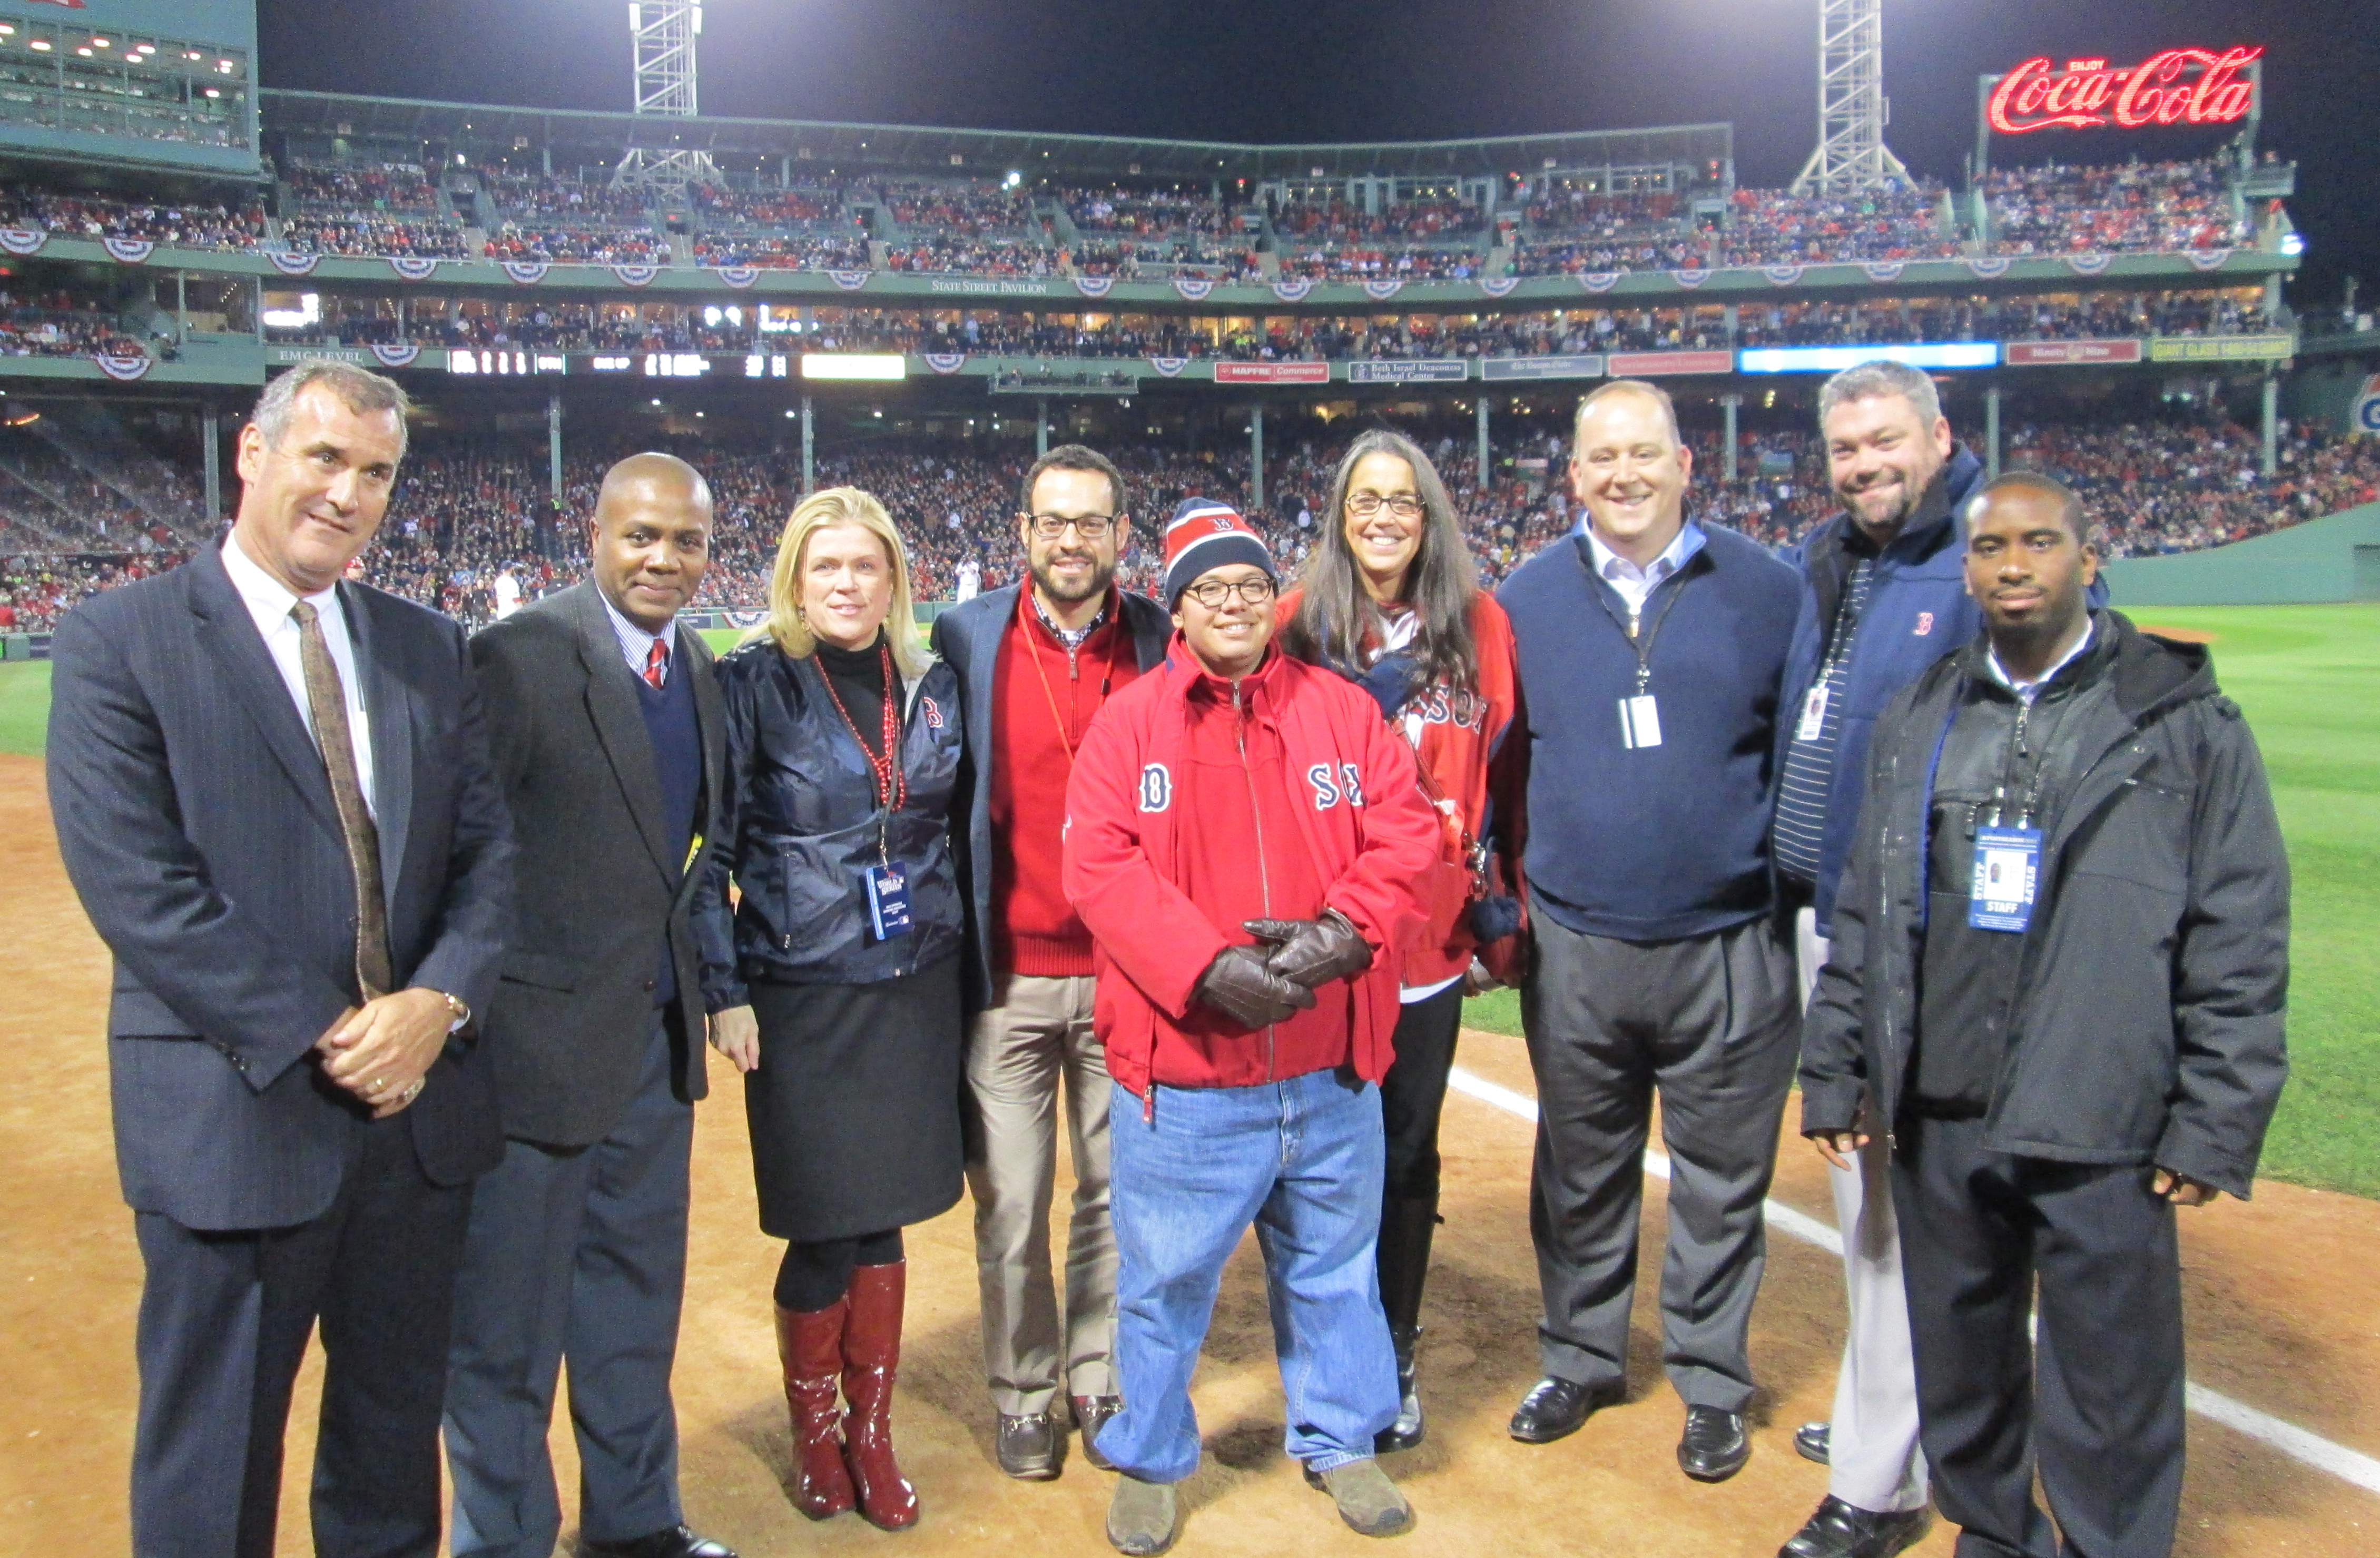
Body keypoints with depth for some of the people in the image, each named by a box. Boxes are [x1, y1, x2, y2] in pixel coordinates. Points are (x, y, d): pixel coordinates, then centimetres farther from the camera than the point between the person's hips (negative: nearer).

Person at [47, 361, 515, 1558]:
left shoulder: (429, 648, 9)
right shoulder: (117, 641, -6)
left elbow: (489, 845, 5)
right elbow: (134, 882, -14)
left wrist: (439, 1001, -12)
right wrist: (317, 1038, -16)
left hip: (422, 1102, 5)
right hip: (235, 1117, -4)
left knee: (398, 1426, 19)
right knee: (214, 1461, 11)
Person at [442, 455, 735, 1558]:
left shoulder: (697, 668, 8)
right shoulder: (519, 658, -15)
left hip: (656, 1038, 7)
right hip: (541, 1040, -7)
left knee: (636, 1306, 21)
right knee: (507, 1331, 9)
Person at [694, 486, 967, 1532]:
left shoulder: (933, 687, 7)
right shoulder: (754, 685, -6)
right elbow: (711, 851, -6)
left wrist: (955, 953, 12)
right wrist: (724, 991, -10)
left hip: (915, 990, 4)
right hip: (803, 998, -3)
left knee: (882, 1223, 10)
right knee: (824, 1236, 2)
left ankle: (872, 1435, 28)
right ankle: (815, 1437, 27)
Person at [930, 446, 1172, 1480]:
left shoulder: (1163, 643, 2)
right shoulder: (966, 638, -1)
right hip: (1007, 972, -1)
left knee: (1115, 1192, 12)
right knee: (1009, 1205, 7)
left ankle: (1099, 1382, 30)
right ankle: (1022, 1393, 26)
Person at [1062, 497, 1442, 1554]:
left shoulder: (1345, 711, 6)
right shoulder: (1128, 723, -1)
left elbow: (1404, 834, 0)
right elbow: (1099, 867, -11)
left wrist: (1342, 931, -18)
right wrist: (1209, 967, -22)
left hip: (1330, 1072, 2)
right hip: (1181, 1075, -2)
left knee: (1333, 1268, 18)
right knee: (1164, 1280, 12)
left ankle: (1339, 1439, 39)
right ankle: (1150, 1461, 33)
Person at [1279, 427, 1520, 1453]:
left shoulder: (1479, 624, 3)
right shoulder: (1301, 624, 0)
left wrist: (1504, 903, 3)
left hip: (1432, 929, 1)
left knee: (1406, 1149, 12)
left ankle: (1394, 1358, 28)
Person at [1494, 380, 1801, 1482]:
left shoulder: (1765, 590, 0)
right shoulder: (1524, 600, 4)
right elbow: (1496, 764, 10)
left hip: (1729, 950, -1)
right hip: (1575, 951, 2)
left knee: (1721, 1180, 10)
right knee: (1581, 1173, 15)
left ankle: (1712, 1385, 29)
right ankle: (1581, 1361, 35)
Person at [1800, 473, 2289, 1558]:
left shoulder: (2183, 719, -1)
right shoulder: (1917, 720, 11)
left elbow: (2242, 939, -3)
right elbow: (1862, 917, 13)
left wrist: (2215, 1125, -7)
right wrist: (1834, 1073, 10)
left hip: (2102, 1134, -4)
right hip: (1937, 1117, 4)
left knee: (2110, 1394, 4)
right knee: (1958, 1367, 16)